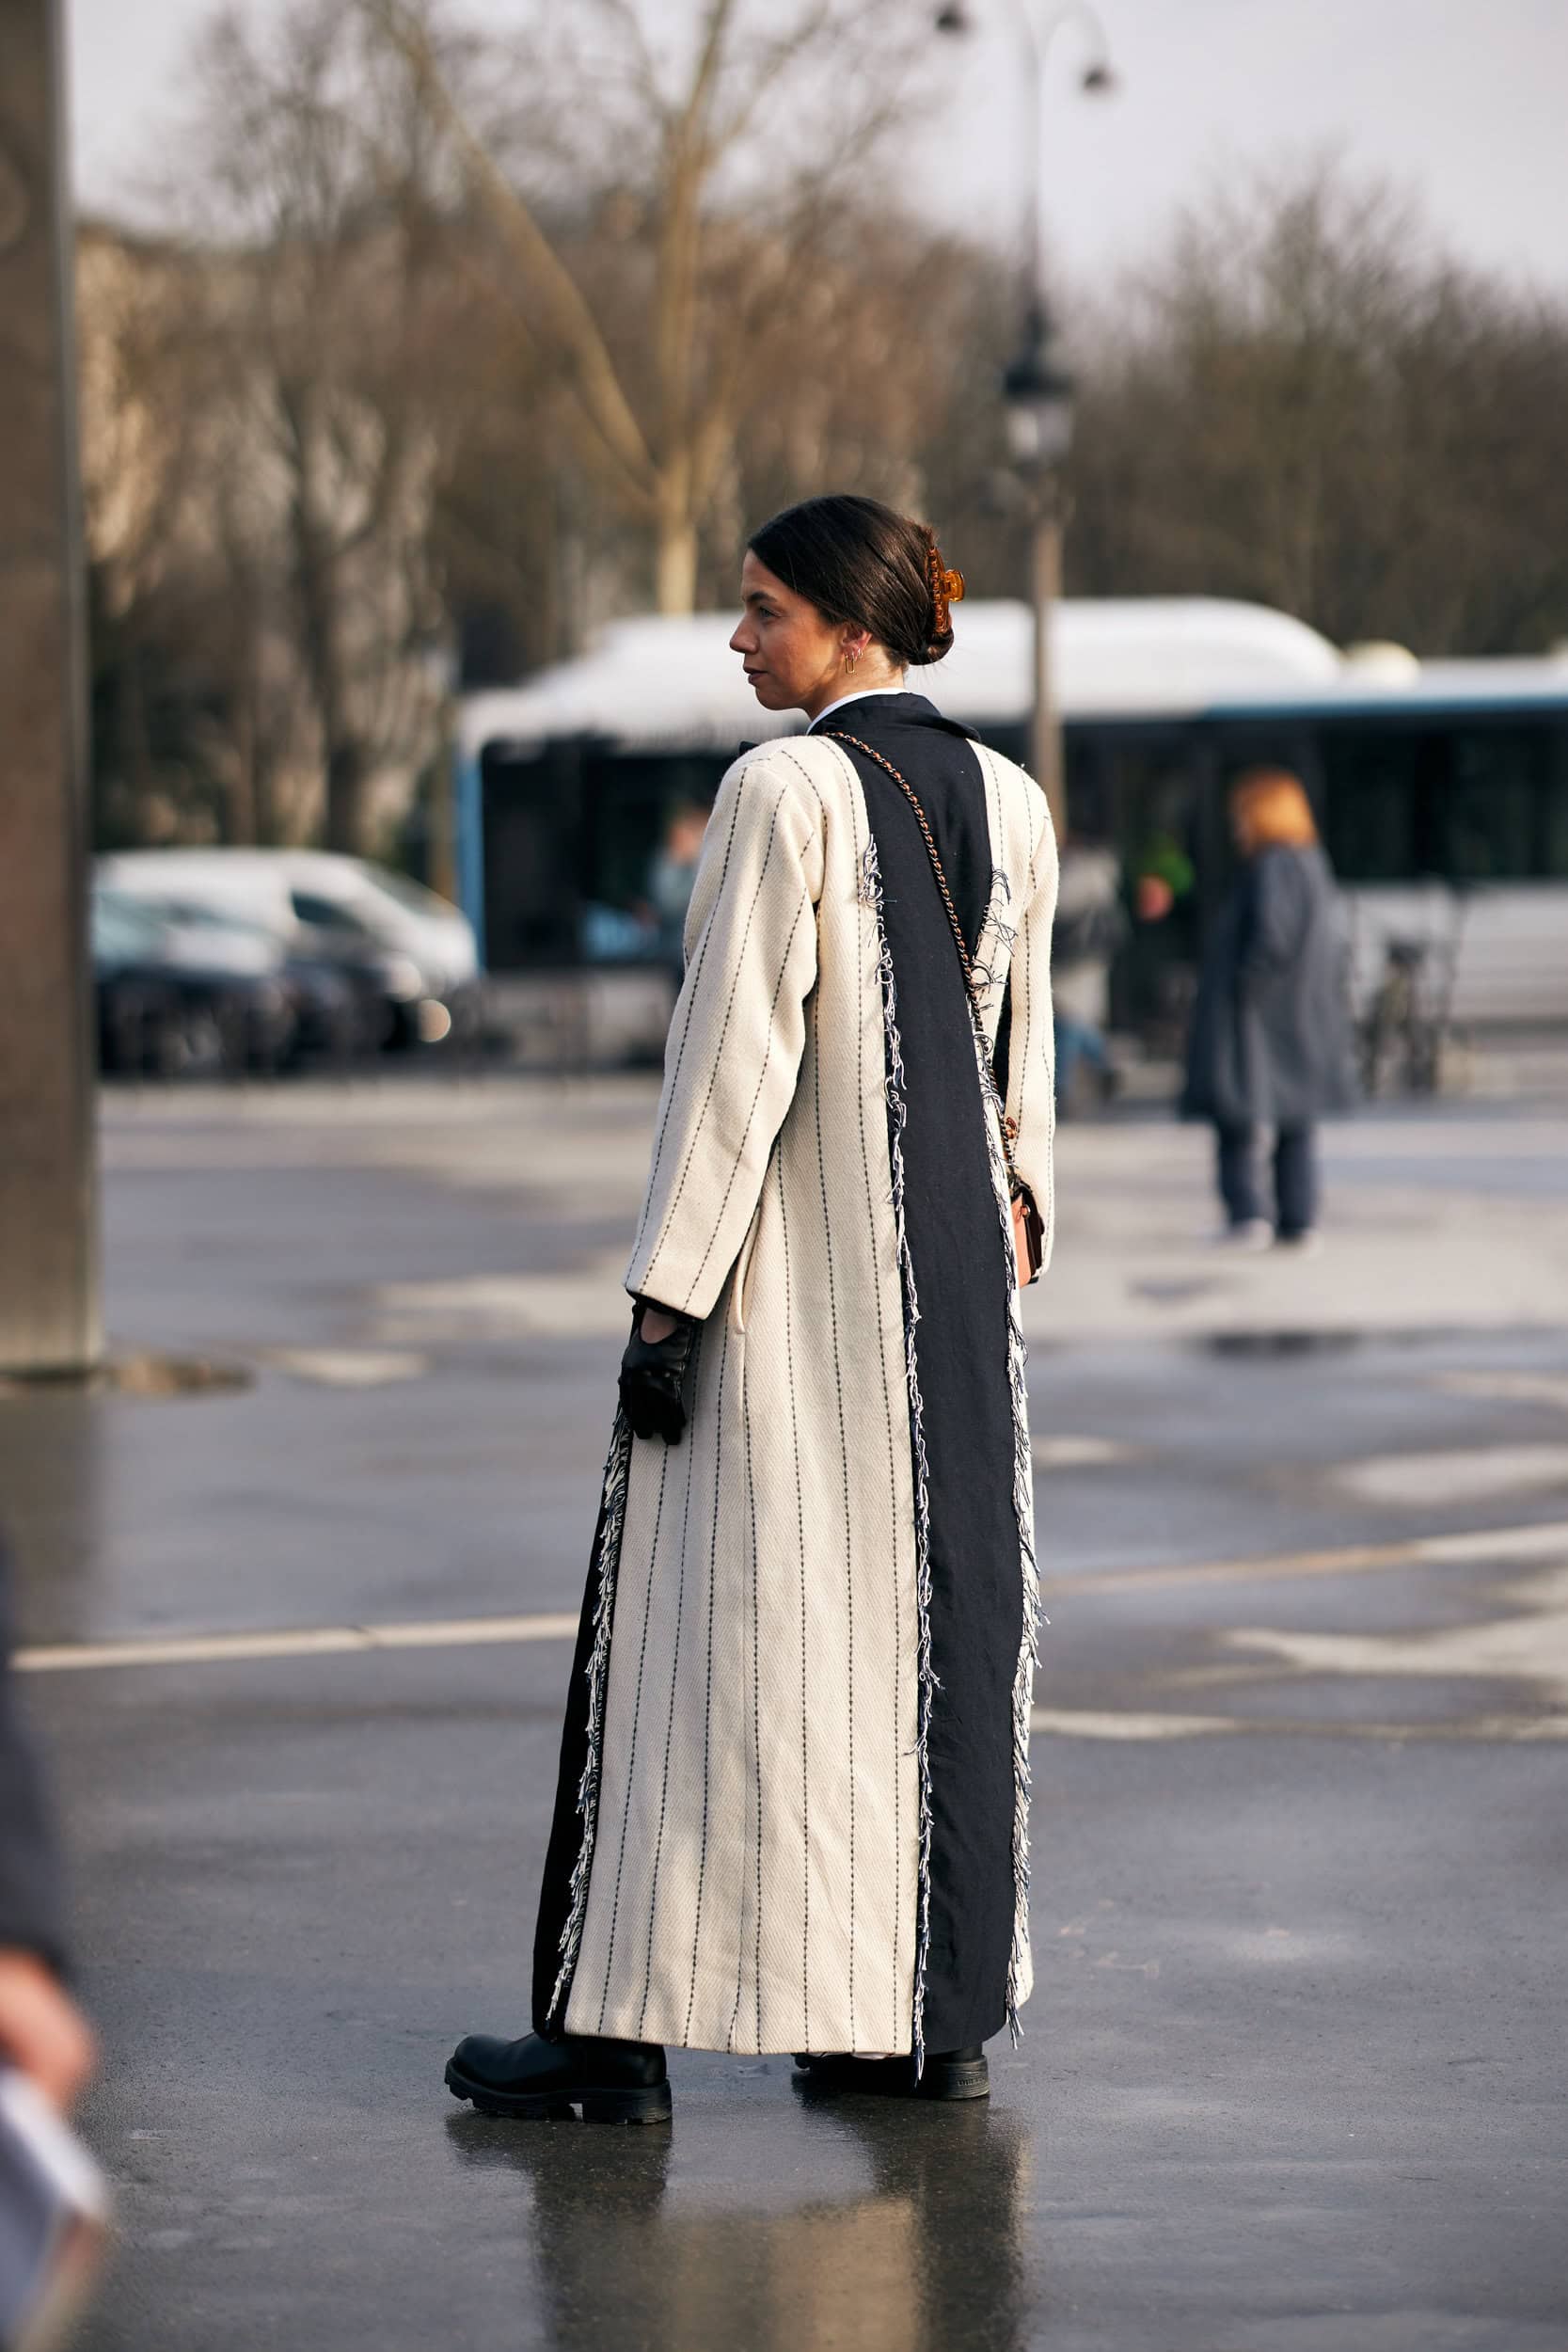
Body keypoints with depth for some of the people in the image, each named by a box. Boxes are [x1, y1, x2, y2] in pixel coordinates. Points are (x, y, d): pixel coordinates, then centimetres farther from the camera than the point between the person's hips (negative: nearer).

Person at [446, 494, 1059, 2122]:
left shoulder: (786, 791, -14)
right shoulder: (1008, 799, 7)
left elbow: (739, 1051, -18)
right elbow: (1021, 1063, 12)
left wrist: (669, 1296, -15)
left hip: (791, 1255, -7)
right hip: (954, 1256, 7)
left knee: (729, 1621, -3)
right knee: (941, 1605, 10)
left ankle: (623, 2030, 0)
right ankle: (943, 2017, 13)